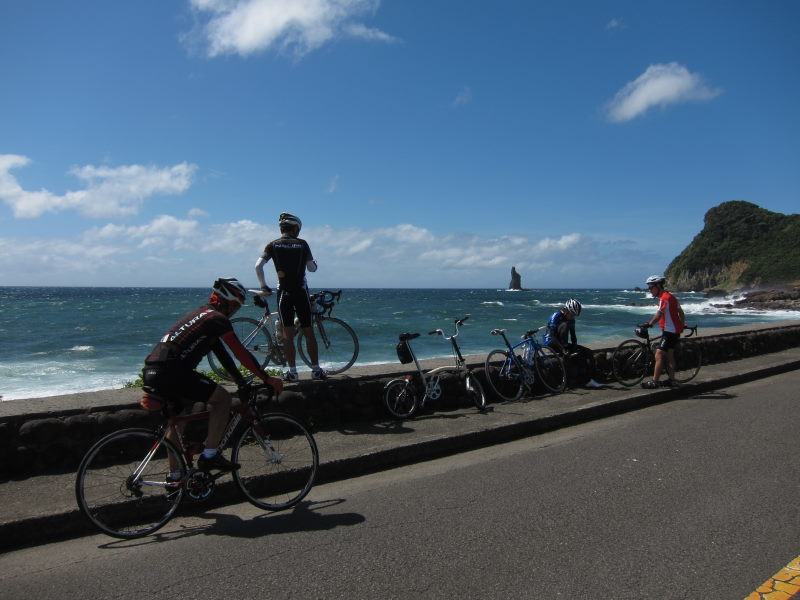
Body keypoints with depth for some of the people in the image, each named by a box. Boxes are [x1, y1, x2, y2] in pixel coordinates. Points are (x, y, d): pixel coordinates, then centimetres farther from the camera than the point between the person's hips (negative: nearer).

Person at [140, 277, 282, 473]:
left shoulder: (202, 314, 25)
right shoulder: (218, 318, -4)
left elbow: (221, 352, 28)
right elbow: (241, 353, -5)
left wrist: (241, 380, 30)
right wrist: (267, 379, 3)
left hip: (152, 372, 10)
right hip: (170, 371, -10)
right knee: (222, 398, -1)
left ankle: (175, 476, 33)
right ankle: (209, 456, 0)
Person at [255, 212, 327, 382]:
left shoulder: (273, 245, 2)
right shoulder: (302, 244, 1)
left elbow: (258, 266, -6)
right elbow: (312, 268, 0)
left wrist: (263, 286, 3)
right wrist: (314, 262, 21)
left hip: (284, 293, 0)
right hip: (301, 292, 0)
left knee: (288, 334, 3)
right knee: (308, 332, 6)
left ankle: (292, 371, 2)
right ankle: (316, 369, 8)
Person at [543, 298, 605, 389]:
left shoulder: (571, 320, 6)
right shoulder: (556, 316, -18)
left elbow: (573, 336, 8)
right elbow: (552, 335, -26)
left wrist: (575, 348, -10)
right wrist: (563, 349, -33)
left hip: (565, 344, 8)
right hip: (551, 343, -7)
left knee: (589, 353, -8)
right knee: (564, 325, -31)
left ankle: (591, 380, -10)